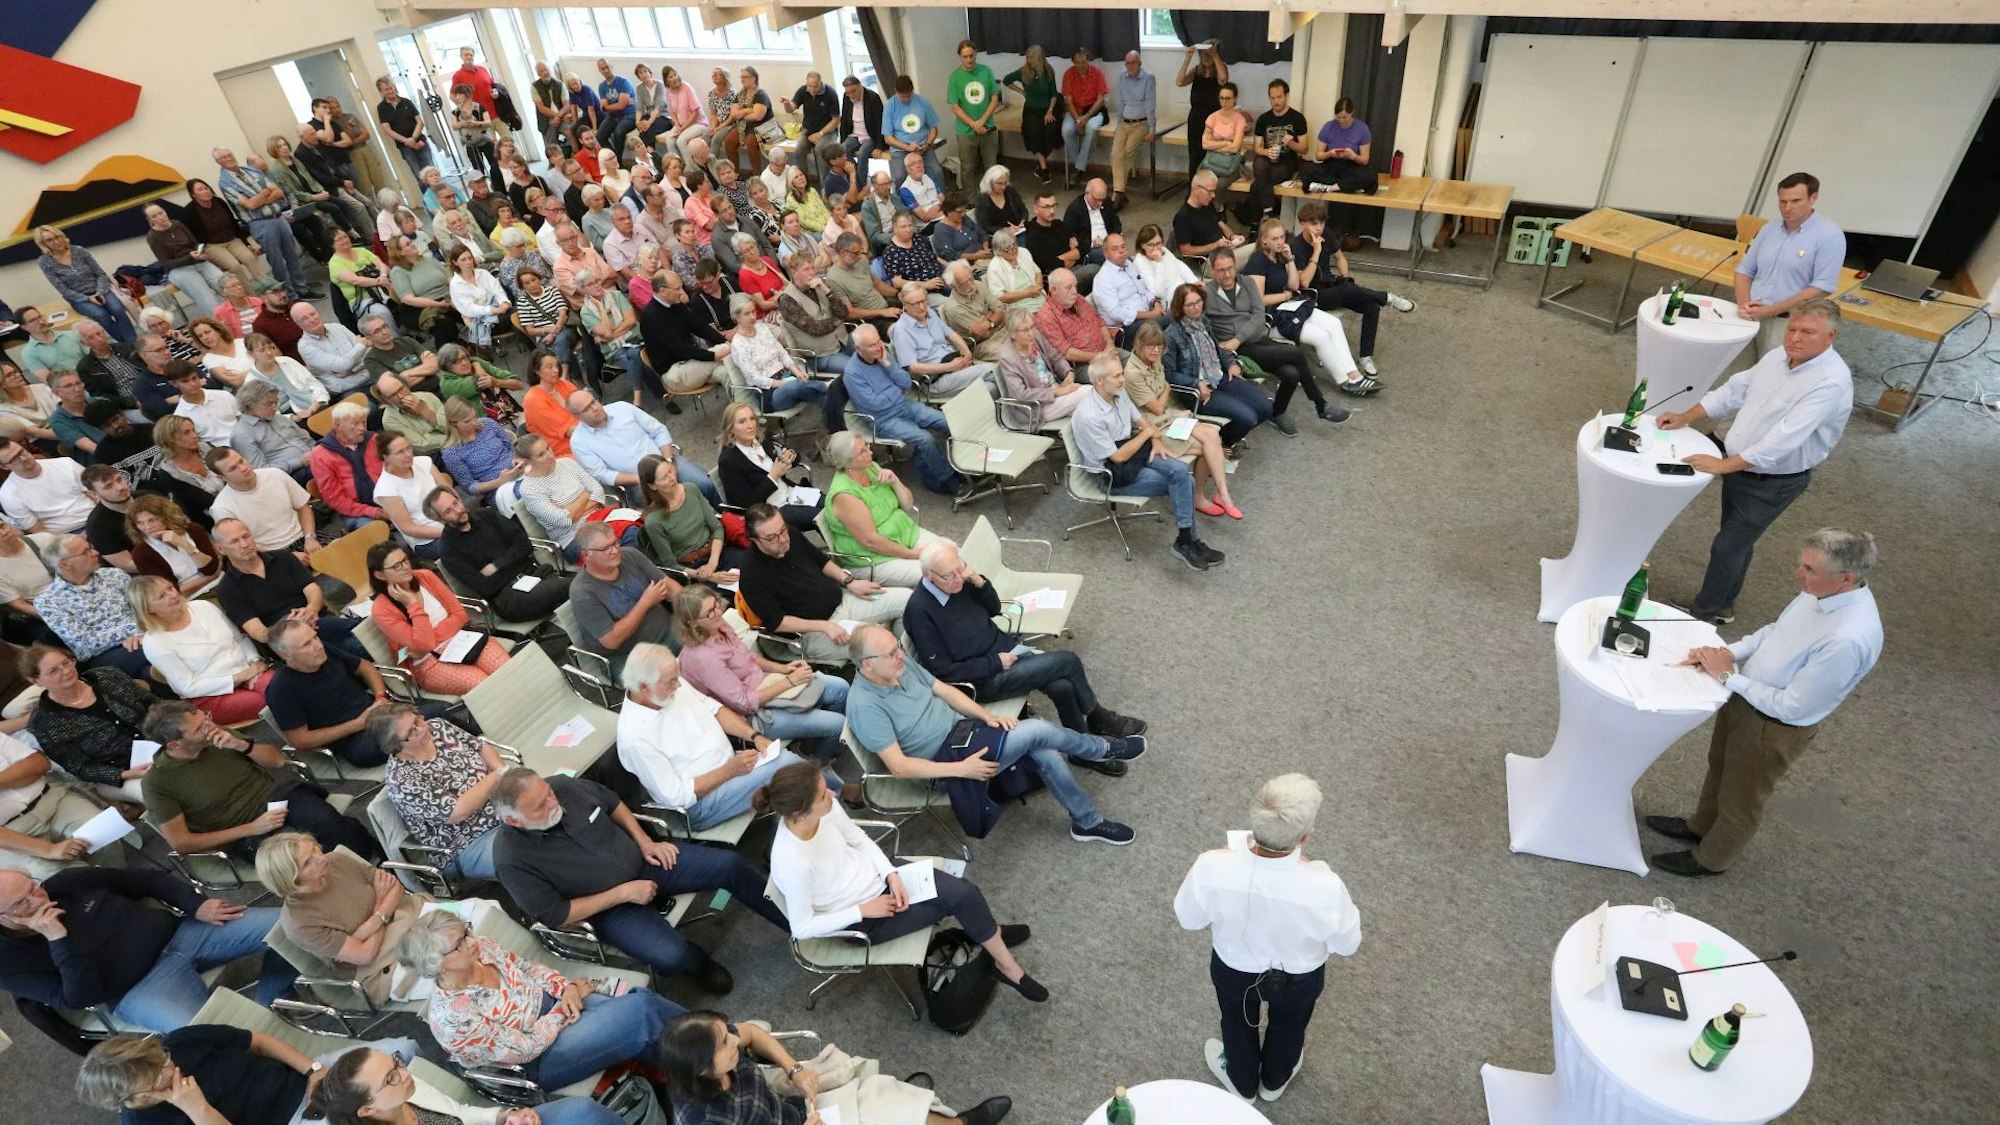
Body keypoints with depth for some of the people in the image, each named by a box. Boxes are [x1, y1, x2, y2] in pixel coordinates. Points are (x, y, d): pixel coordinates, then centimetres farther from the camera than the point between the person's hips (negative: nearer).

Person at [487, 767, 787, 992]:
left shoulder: (564, 786, -14)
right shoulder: (513, 859, -24)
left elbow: (613, 803, 7)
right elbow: (555, 915, -18)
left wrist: (644, 841, -2)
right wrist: (622, 893, -20)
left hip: (644, 859, 4)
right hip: (608, 907, -4)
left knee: (729, 865, -6)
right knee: (671, 956, -28)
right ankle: (697, 965, 11)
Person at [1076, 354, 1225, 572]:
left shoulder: (1119, 393, -1)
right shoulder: (1088, 417, -25)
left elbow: (1141, 421, 15)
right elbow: (1118, 457, -19)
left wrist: (1156, 442, -5)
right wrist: (1148, 432, -9)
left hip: (1134, 452, 7)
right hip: (1112, 475, -7)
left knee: (1181, 472, -17)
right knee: (1179, 483, -17)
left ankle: (1187, 541, -9)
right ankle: (1186, 542, -1)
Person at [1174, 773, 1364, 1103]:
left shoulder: (1211, 867, -37)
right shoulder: (1324, 887, -40)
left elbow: (1188, 919, -16)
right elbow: (1347, 945, -17)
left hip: (1234, 968, 0)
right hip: (1299, 979, 0)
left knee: (1238, 1024, 34)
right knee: (1288, 1027, 35)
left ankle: (1241, 1083, 63)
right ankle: (1274, 1081, 65)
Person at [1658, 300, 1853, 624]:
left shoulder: (1831, 382, -26)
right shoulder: (1778, 356, -1)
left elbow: (1784, 438, -31)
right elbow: (1735, 390, 10)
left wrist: (1723, 465, -31)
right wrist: (1684, 418, 2)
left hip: (1773, 483, -7)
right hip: (1739, 467, 7)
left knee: (1726, 548, 1)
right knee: (1738, 542, 20)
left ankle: (1702, 612, 18)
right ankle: (1722, 605, 36)